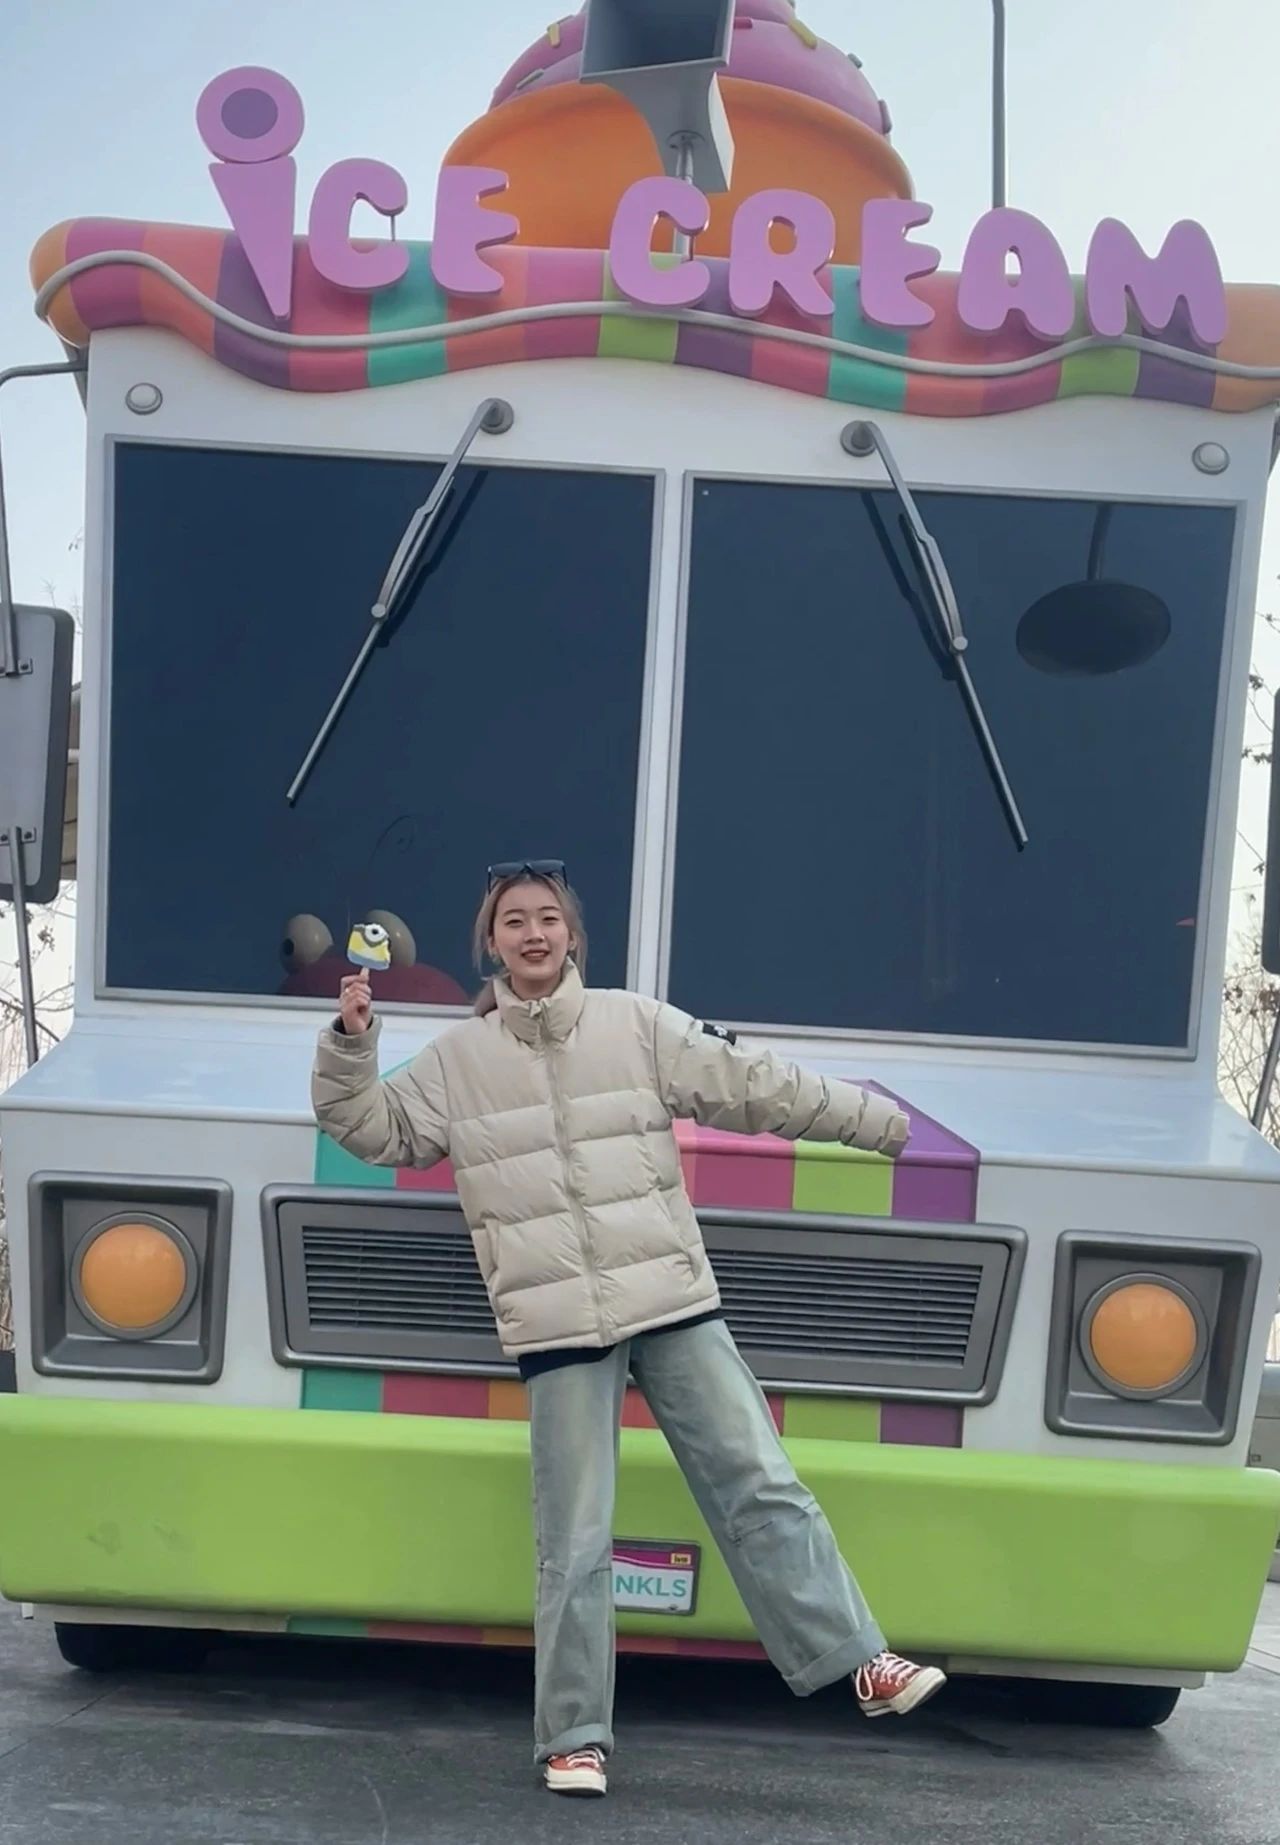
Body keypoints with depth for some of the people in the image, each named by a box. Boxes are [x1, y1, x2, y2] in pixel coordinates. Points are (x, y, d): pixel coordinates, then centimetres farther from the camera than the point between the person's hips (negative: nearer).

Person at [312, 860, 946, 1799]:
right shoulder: (457, 1059, 6)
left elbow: (758, 1087, 5)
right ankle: (576, 1737, 13)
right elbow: (374, 1128, 7)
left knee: (762, 1487, 2)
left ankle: (861, 1662, 11)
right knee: (576, 1545, 1)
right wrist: (351, 1045, -10)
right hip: (559, 1332, 0)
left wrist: (885, 1121, 5)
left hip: (676, 1306, 1)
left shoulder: (640, 1025, 4)